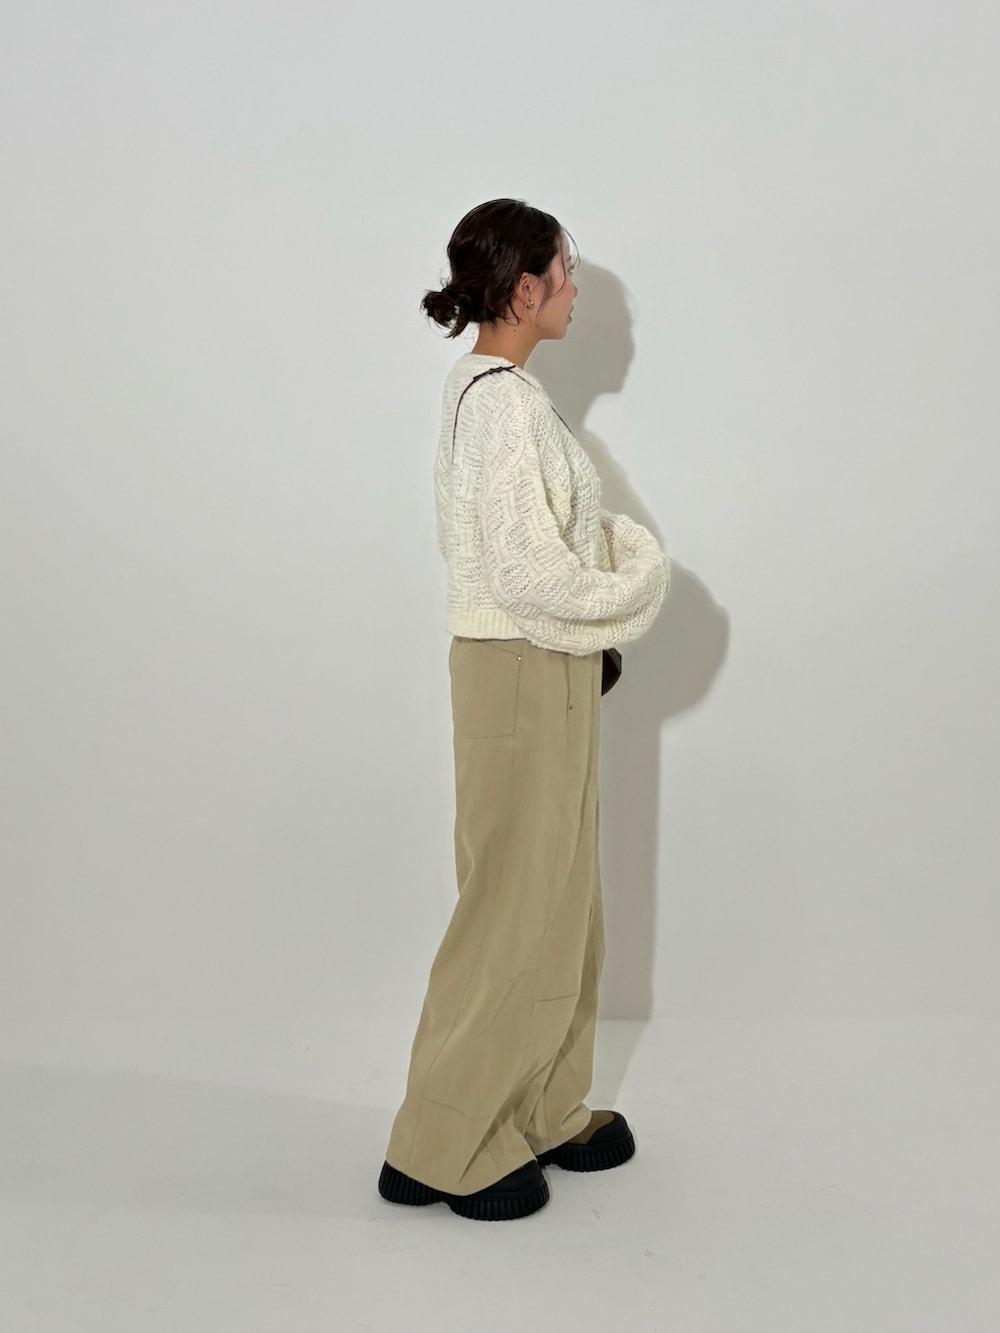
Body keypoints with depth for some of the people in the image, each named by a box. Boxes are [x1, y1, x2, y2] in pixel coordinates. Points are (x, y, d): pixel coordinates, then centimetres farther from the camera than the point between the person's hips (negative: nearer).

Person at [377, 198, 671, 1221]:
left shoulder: (485, 386, 12)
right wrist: (634, 592, -9)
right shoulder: (503, 400, -20)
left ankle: (544, 1111, 32)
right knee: (516, 907, 1)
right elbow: (532, 576, -24)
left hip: (544, 672, 10)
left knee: (560, 897, 17)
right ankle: (443, 1147, 16)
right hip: (522, 674, -10)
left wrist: (622, 552, 6)